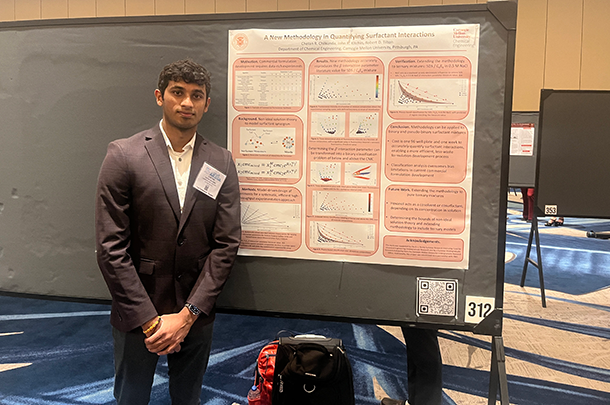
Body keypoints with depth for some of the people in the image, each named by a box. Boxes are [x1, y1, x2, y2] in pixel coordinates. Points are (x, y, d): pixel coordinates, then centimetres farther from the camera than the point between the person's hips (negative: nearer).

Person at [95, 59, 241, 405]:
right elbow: (110, 247, -11)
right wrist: (149, 320, -12)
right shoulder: (124, 155, -8)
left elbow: (226, 243, -4)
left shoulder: (221, 162, -1)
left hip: (196, 315, 2)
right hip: (136, 315, -2)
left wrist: (187, 314, -10)